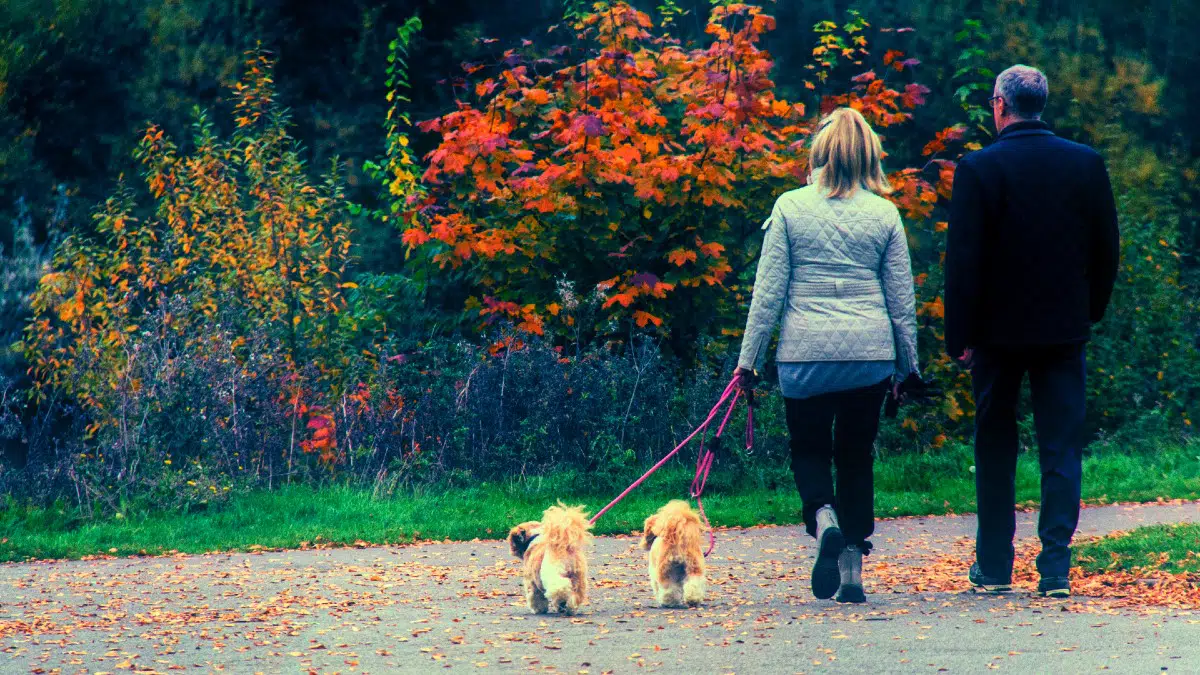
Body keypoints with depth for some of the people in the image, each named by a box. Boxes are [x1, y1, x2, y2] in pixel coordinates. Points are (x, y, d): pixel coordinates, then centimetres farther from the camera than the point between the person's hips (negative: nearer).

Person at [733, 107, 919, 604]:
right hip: (869, 352, 1)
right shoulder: (884, 214, 2)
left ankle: (823, 517, -15)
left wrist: (749, 356, 3)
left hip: (805, 350, -1)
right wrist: (907, 362, 15)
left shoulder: (790, 208, -3)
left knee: (809, 449, 15)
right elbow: (901, 297, 6)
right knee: (857, 455, 12)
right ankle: (853, 565, 8)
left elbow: (769, 290, -3)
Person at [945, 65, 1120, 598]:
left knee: (995, 450, 12)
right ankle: (1055, 568, -7)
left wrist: (959, 336, -5)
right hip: (1064, 329, 2)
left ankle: (994, 566, 18)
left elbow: (963, 260, -10)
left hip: (999, 331, -1)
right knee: (1062, 449, 3)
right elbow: (1107, 249, 5)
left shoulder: (978, 169, -10)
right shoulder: (1087, 164, -1)